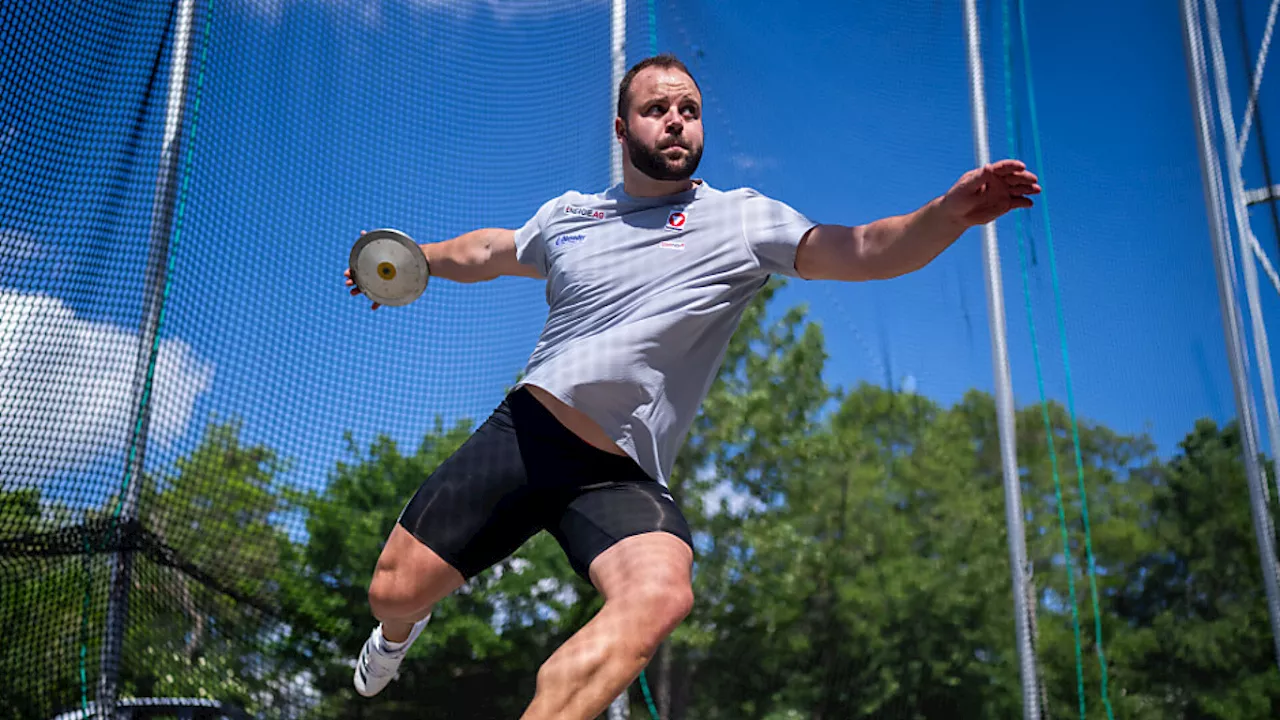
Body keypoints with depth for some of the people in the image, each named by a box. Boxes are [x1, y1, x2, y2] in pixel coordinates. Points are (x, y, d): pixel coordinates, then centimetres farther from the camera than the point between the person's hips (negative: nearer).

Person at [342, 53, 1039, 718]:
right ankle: (397, 635, 40)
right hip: (522, 434, 3)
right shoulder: (566, 214, 10)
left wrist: (947, 214, -32)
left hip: (618, 475, -2)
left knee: (661, 594, -34)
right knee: (395, 593, 2)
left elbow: (864, 250, -16)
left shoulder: (741, 219, -1)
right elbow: (486, 253, 32)